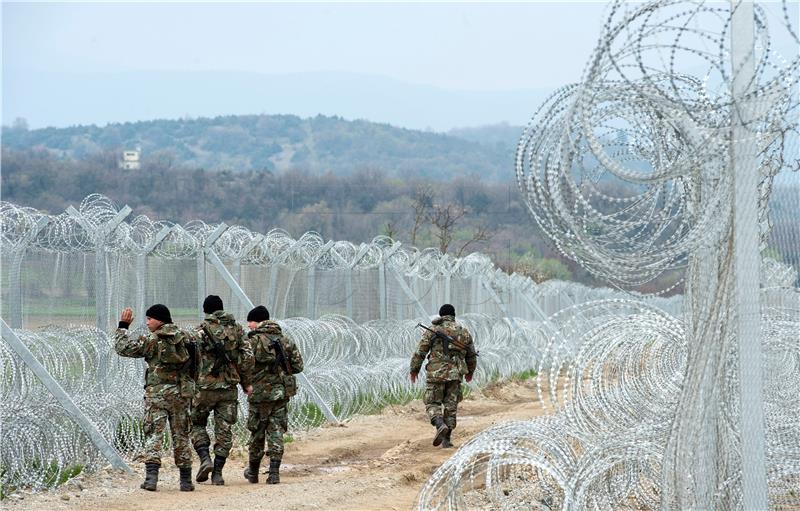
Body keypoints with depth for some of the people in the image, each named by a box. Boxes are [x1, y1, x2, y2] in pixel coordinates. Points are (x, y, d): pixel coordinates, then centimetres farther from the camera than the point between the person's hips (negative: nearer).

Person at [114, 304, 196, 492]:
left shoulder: (152, 340, -8)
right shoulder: (186, 338, 7)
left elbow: (122, 348, -5)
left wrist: (122, 326, 7)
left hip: (157, 392, -4)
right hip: (182, 393, 4)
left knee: (153, 434, -4)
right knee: (181, 435, 11)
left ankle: (151, 476, -18)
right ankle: (186, 480, 14)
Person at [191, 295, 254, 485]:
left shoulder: (201, 331, -6)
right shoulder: (236, 329, 4)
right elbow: (247, 357, 1)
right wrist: (245, 382, 11)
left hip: (205, 387, -3)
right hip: (230, 388, 3)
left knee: (197, 423, 14)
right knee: (224, 429, 8)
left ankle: (205, 458, -5)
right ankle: (217, 473, 6)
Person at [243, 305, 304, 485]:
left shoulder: (254, 341, -10)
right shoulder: (285, 339, 7)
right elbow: (298, 365, 8)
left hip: (260, 393, -4)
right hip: (283, 392, 4)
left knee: (257, 433, 10)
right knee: (276, 432, 6)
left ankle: (253, 472, 22)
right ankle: (274, 472, -4)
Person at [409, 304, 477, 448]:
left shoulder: (433, 331, -1)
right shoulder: (464, 332, 9)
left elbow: (420, 352, -3)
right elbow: (471, 355, 18)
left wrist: (414, 369, 10)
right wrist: (470, 371, 34)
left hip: (436, 373, -3)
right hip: (455, 374, 3)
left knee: (432, 404, 7)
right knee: (451, 406, 10)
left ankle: (440, 425, -21)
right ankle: (446, 439, 8)